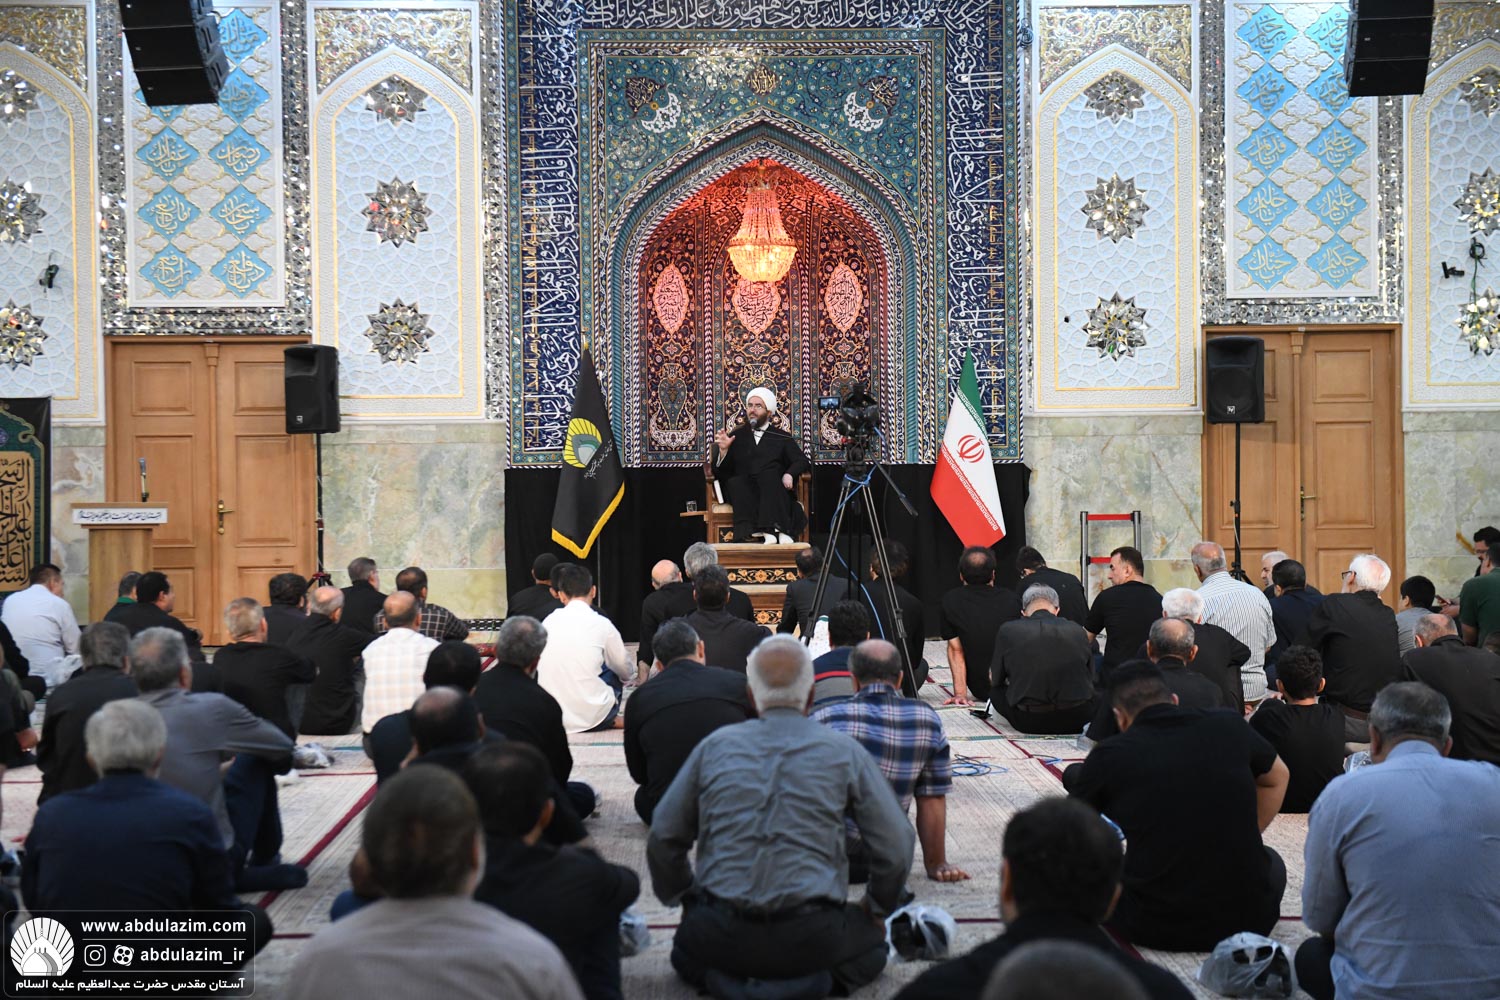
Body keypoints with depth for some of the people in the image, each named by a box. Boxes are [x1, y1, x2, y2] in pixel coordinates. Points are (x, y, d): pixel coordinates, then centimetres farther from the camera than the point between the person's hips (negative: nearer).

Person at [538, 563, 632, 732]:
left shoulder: (549, 620, 3)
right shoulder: (601, 624, -5)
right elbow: (625, 670, 9)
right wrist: (627, 675, 33)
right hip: (589, 717, -4)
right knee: (615, 672, 23)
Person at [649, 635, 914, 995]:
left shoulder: (715, 745, 8)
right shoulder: (845, 752, 4)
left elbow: (662, 840, 11)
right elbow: (896, 847, 3)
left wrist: (685, 899, 27)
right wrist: (875, 908, 21)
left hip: (721, 938, 1)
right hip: (811, 937, -1)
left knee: (686, 947, 35)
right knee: (871, 944, 30)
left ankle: (719, 979, 1)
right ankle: (818, 979, -2)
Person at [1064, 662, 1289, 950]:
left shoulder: (1108, 756, -7)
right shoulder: (1229, 727, -1)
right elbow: (1276, 778, 21)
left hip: (1155, 928, -2)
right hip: (1246, 920, 2)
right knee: (1272, 861, 34)